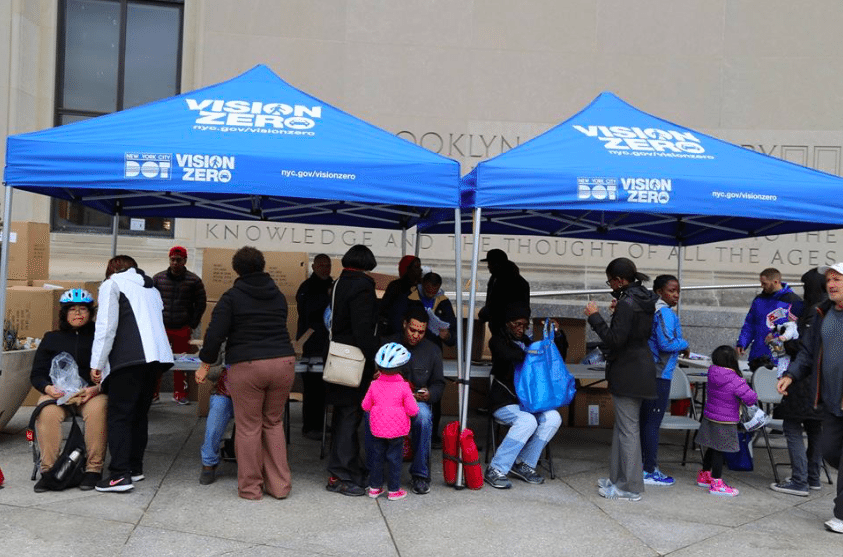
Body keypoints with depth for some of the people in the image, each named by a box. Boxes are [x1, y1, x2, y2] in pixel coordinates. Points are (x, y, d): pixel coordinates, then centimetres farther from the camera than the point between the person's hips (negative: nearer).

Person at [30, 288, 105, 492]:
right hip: (58, 393, 2)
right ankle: (48, 469, -25)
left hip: (93, 392, -2)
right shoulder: (52, 339, 17)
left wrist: (96, 388, -17)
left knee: (96, 410, -36)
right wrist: (48, 388, -10)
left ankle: (94, 469, -28)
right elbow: (37, 375, 13)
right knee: (47, 412, -32)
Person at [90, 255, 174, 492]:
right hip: (157, 357, 7)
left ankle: (120, 475, -7)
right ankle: (135, 468, 21)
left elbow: (106, 326, -4)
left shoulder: (112, 284, 8)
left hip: (128, 359, -7)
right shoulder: (151, 289, 29)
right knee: (139, 415, 16)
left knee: (119, 416, -3)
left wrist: (97, 364, -2)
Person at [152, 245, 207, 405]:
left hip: (183, 330, -1)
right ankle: (153, 393, 10)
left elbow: (201, 304, 6)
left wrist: (192, 325, 1)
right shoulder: (158, 278, 6)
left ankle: (179, 394, 15)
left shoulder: (194, 280, 2)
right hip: (160, 328, 1)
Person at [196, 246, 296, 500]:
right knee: (274, 424, 15)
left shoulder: (231, 297, -1)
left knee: (248, 427, 5)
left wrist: (205, 365, 3)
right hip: (283, 362, 4)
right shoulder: (278, 295, 14)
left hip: (246, 366, -4)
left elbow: (215, 334, -6)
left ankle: (250, 487, 12)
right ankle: (279, 485, 16)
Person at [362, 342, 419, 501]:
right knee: (395, 458, 8)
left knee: (376, 456, 15)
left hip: (377, 428, 2)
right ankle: (394, 490, 15)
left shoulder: (374, 385, -6)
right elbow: (412, 410, -12)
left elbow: (365, 405, 3)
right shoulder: (403, 387, -13)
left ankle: (374, 487, 23)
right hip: (397, 429, -2)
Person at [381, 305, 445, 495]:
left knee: (423, 416, -35)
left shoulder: (432, 350, 12)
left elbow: (439, 383, 16)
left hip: (418, 401, 1)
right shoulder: (387, 344, 7)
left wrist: (429, 394, -7)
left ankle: (420, 475, -18)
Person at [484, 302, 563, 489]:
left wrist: (558, 335, 6)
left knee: (553, 417, -19)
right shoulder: (498, 340, 1)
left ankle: (523, 464, -11)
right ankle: (495, 470, -26)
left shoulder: (527, 341, 18)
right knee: (528, 420, -32)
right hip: (504, 402, -6)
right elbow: (509, 356, -22)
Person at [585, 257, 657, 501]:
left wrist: (595, 317, -15)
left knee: (628, 428, -3)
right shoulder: (644, 301, 9)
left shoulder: (627, 304, -20)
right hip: (640, 369, 10)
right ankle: (619, 478, 26)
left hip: (627, 373, -10)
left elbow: (614, 341, -22)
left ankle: (630, 487, 3)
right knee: (623, 425, 17)